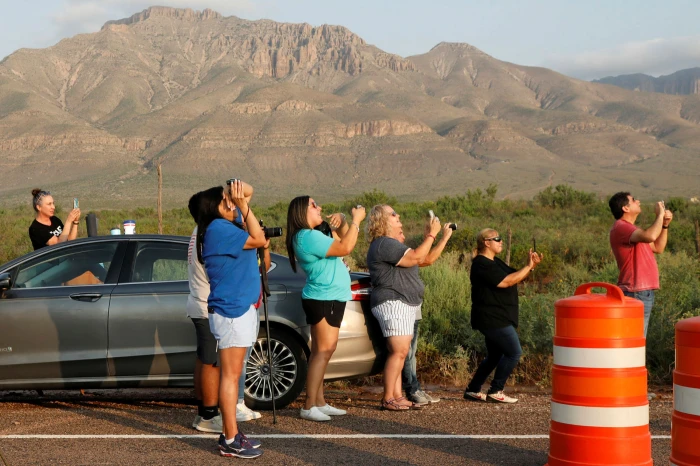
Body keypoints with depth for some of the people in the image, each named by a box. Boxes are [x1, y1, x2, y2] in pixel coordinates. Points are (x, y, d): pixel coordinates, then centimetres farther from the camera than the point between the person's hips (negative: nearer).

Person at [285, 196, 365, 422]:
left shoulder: (312, 235, 16)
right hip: (324, 299, -11)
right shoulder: (307, 237, -18)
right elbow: (345, 247, -23)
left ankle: (319, 403, 15)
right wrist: (356, 220, -12)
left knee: (321, 352, 11)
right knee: (324, 350, -13)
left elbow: (342, 238, 25)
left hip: (329, 299, 11)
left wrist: (342, 222, 5)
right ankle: (309, 406, -13)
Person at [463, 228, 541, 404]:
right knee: (514, 352, -10)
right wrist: (529, 266, -17)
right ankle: (495, 391, -4)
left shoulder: (495, 263, 17)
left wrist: (531, 266, 0)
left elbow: (515, 276, 17)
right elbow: (506, 281, -23)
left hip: (496, 319, 11)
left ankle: (472, 390, 21)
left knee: (494, 356, 16)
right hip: (493, 319, -11)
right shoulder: (482, 265, -16)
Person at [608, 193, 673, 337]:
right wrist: (659, 215, -14)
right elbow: (649, 236, -30)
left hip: (643, 292, 11)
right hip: (636, 293, -11)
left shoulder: (630, 228, 21)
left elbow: (658, 248, 24)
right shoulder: (620, 227, -13)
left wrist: (665, 225, 12)